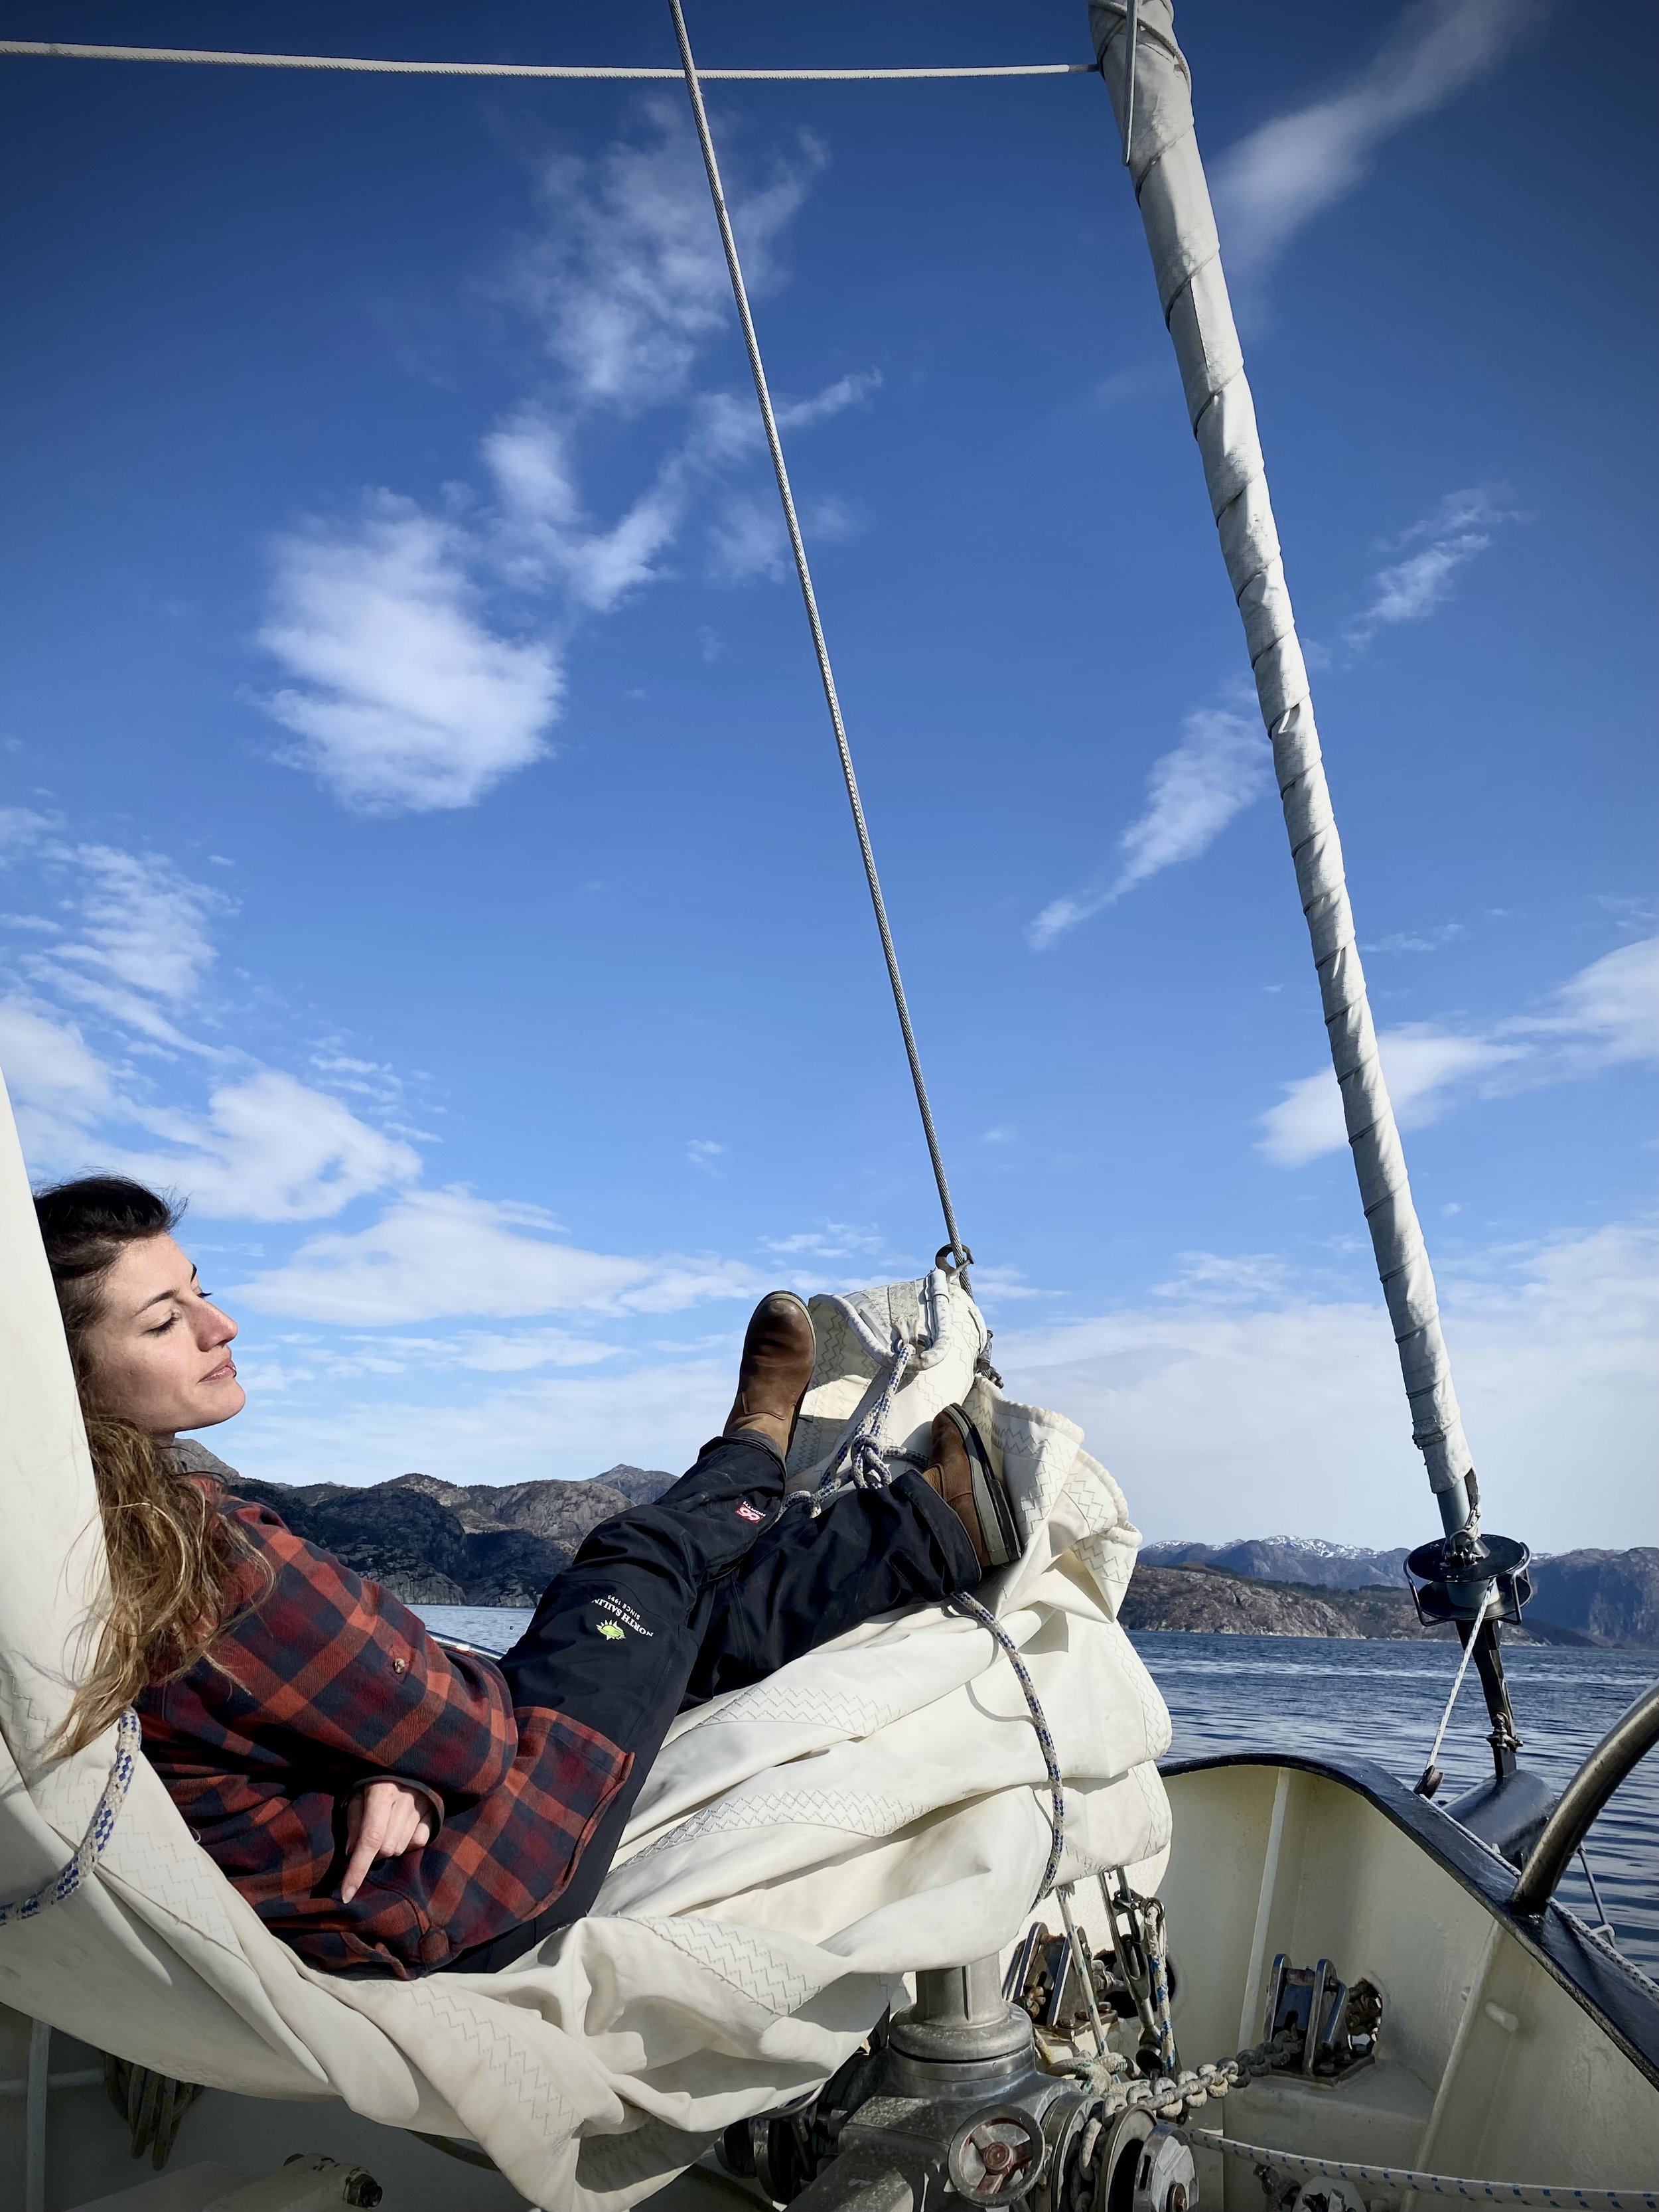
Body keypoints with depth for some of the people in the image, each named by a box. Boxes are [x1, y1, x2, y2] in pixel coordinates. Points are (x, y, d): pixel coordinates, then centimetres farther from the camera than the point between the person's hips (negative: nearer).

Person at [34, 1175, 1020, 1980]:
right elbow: (468, 1731, -24)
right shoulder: (199, 1550, -32)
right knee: (642, 1575, 4)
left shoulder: (90, 1531, -3)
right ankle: (751, 1461, 34)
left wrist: (391, 1773, -14)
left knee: (689, 1626, 12)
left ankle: (932, 1520, 28)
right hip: (425, 1929, -8)